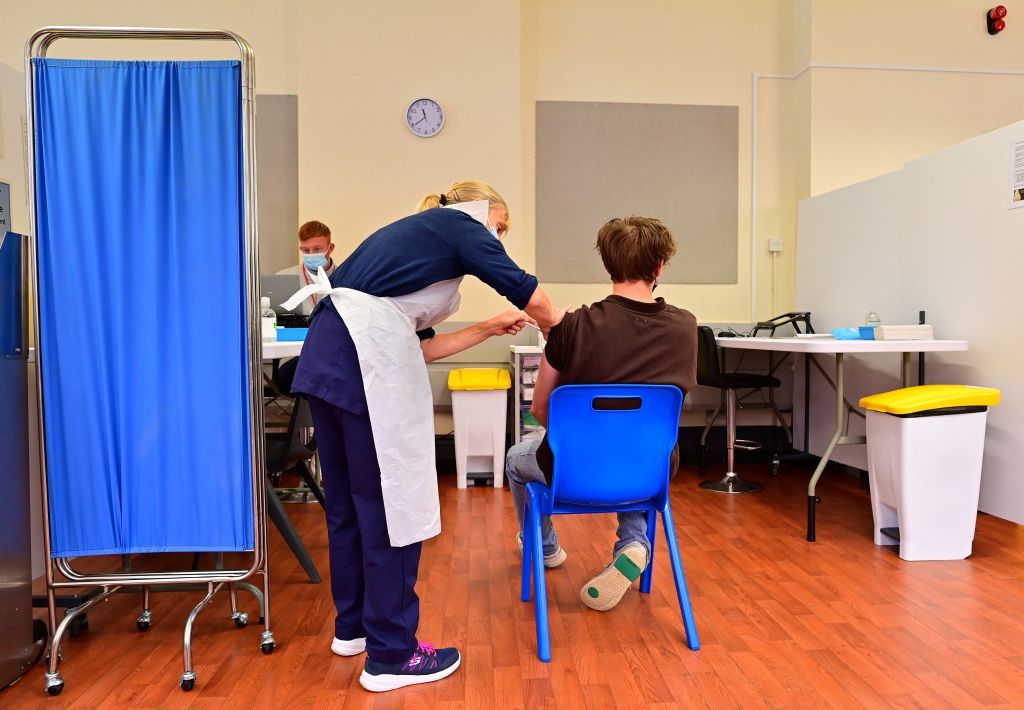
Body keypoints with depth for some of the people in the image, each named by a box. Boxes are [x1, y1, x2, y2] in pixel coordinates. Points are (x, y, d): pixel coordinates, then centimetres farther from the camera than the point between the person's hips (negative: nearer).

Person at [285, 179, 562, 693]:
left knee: (348, 499, 18)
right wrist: (559, 326, 21)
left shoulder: (417, 232, 31)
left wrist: (489, 328, 30)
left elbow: (421, 345, 27)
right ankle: (390, 656, 9)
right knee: (391, 503, -2)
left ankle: (353, 625, 33)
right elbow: (520, 286, 1)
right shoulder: (457, 223, 9)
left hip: (328, 355, 9)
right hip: (365, 356, -9)